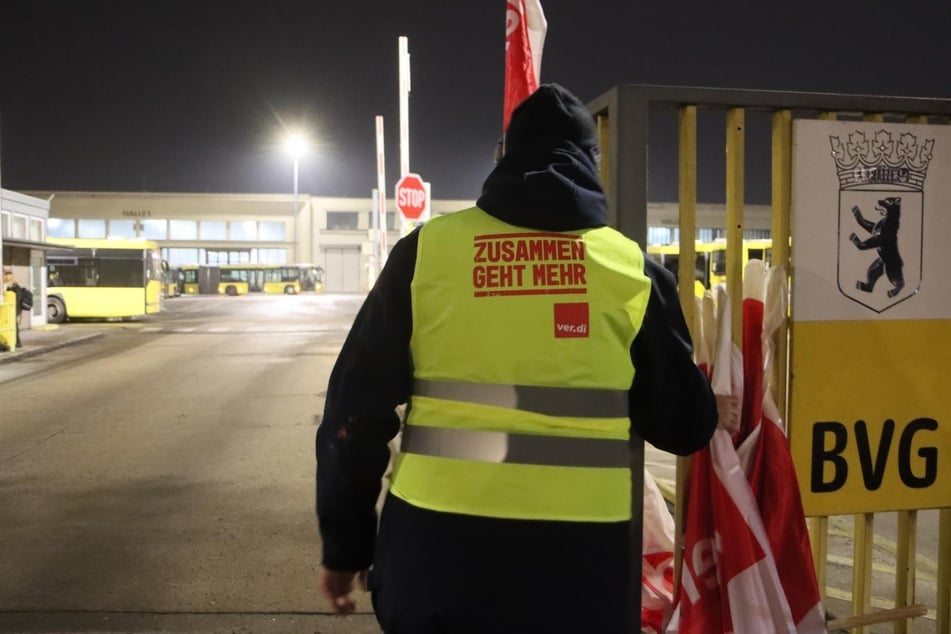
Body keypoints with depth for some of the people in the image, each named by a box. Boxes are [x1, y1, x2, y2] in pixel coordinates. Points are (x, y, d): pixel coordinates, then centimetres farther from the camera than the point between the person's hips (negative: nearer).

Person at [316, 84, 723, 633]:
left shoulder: (426, 250, -1)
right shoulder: (631, 268, 0)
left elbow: (359, 409, 0)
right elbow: (686, 426, 6)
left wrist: (346, 543, 11)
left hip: (434, 553, 1)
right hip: (577, 566, 0)